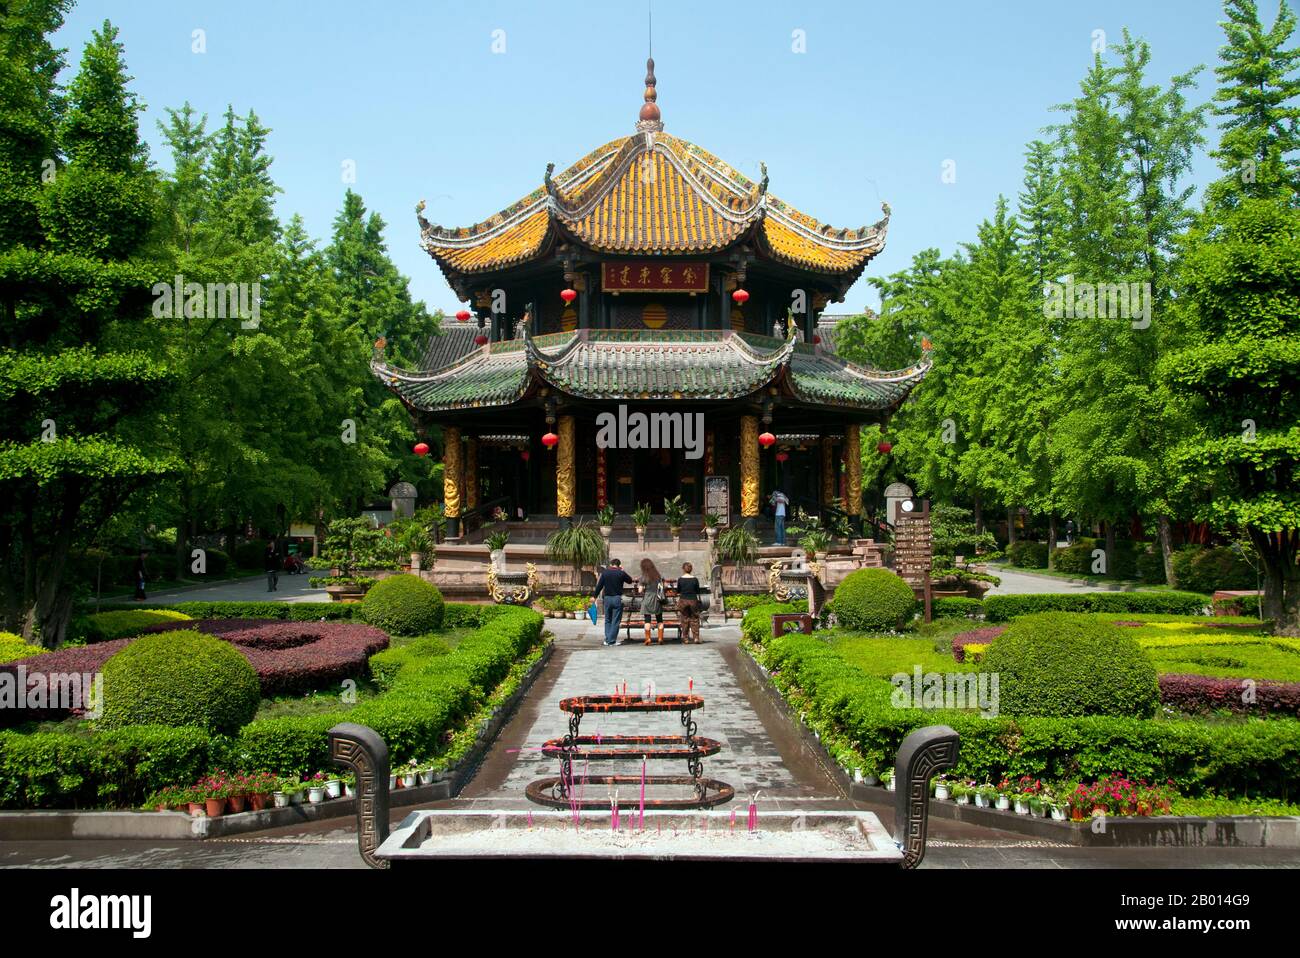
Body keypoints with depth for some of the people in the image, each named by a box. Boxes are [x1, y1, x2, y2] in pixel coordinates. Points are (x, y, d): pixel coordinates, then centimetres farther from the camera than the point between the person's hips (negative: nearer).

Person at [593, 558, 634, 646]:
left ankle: (607, 639, 11)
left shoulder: (604, 573, 3)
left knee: (608, 620, 15)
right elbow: (630, 580, 12)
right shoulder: (621, 573, -4)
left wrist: (595, 596, 14)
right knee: (615, 621, 2)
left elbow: (599, 585, 4)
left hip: (607, 598, 3)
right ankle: (611, 640, -1)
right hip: (617, 599, -3)